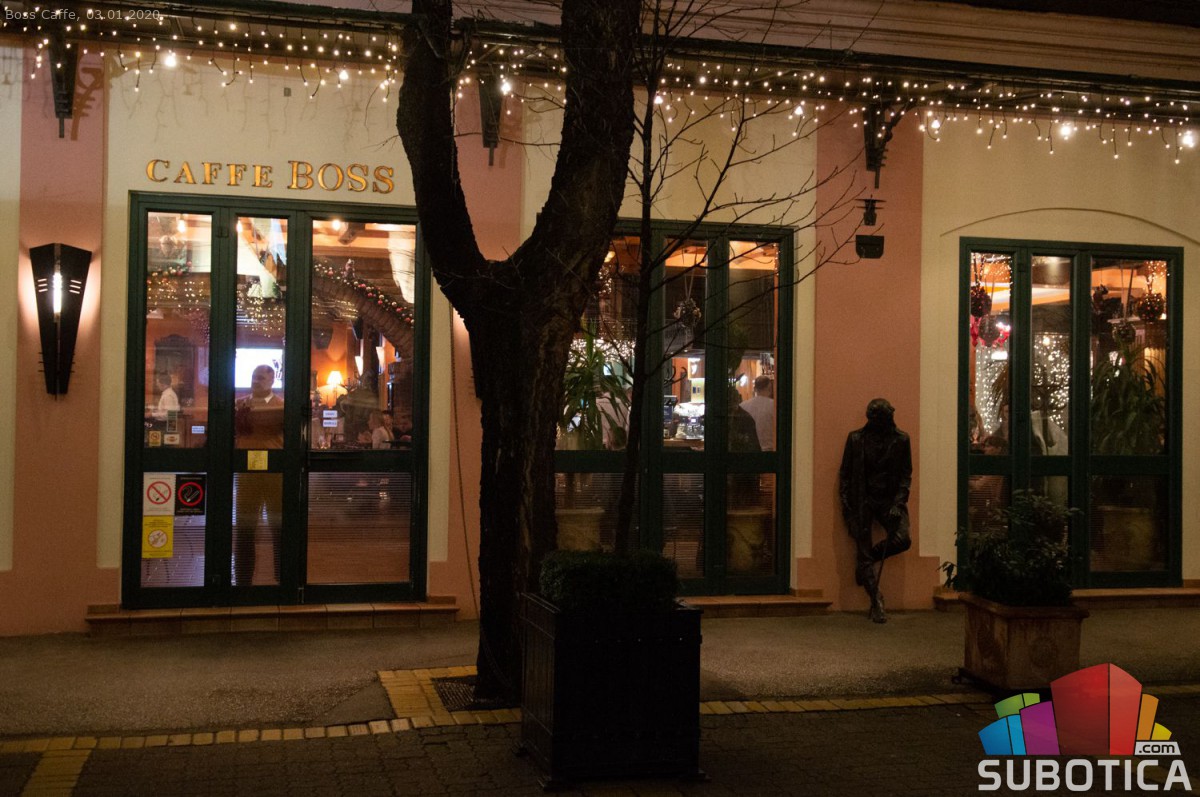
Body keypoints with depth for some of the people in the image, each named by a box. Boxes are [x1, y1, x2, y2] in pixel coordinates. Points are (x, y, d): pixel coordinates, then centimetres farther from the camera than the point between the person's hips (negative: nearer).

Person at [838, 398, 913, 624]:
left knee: (903, 540, -20)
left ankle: (868, 559, 8)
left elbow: (906, 475, 4)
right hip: (862, 500, -1)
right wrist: (847, 505, -3)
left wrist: (898, 503, -9)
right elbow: (845, 474, 5)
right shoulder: (856, 438, 2)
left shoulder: (901, 440, 3)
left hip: (890, 499, 1)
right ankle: (876, 601, 4)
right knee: (863, 549, -6)